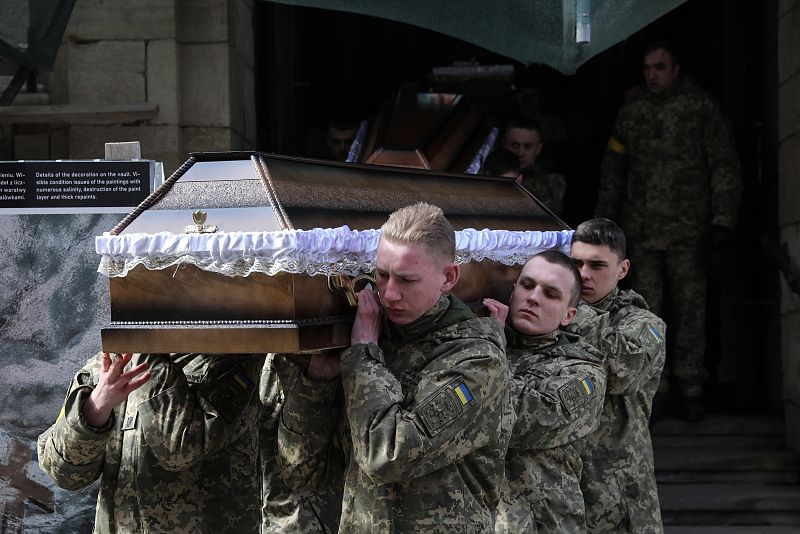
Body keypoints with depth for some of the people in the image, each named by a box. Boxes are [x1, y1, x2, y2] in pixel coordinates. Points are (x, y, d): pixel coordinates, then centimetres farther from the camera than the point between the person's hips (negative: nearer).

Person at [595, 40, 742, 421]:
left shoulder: (701, 108, 0)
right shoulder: (631, 114, 11)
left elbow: (725, 166, -2)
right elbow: (613, 172, 17)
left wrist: (722, 221, -9)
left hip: (687, 231, -3)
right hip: (642, 231, 3)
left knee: (689, 309, 0)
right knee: (646, 310, 2)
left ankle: (690, 389, 9)